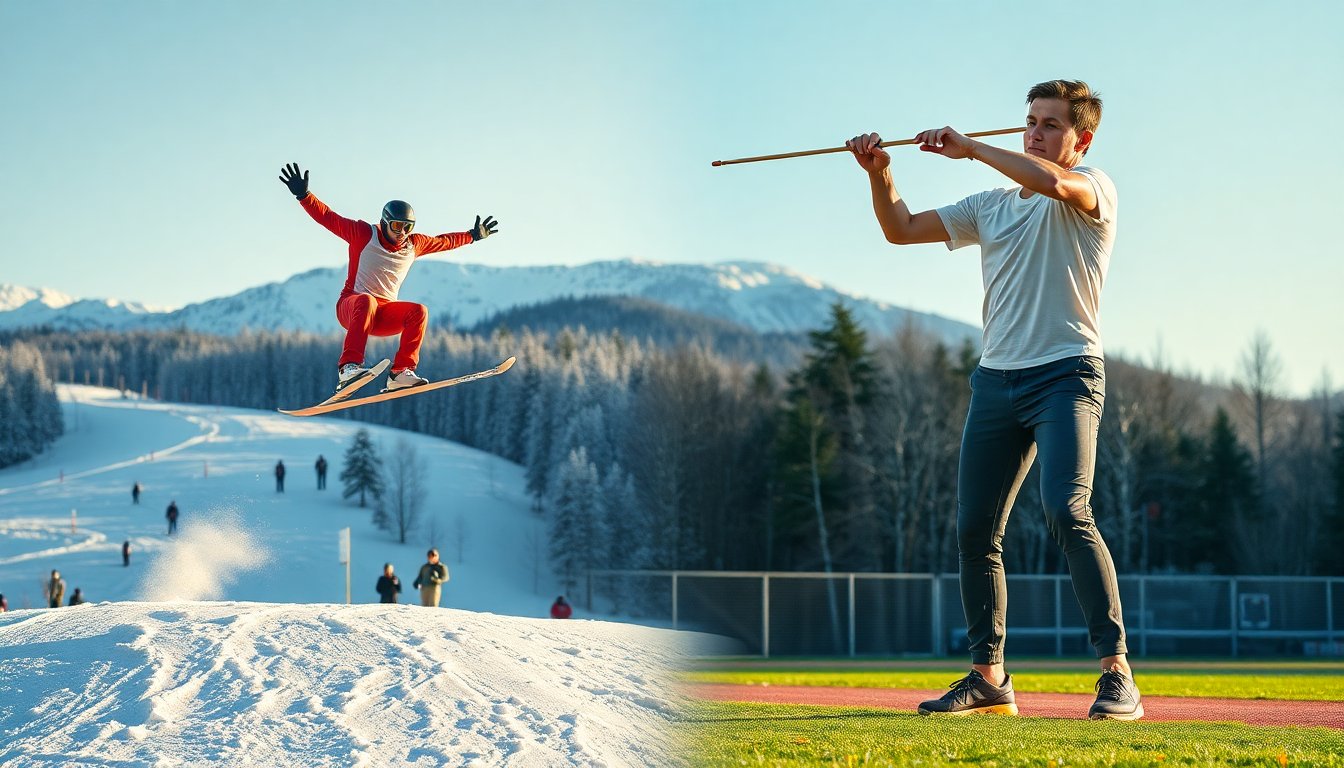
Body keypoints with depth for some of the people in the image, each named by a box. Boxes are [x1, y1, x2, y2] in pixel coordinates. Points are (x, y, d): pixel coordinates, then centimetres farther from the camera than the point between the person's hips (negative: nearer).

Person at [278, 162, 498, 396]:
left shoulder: (415, 244, 10)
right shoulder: (364, 234, -5)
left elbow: (443, 241, 28)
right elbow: (327, 217, -8)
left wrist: (473, 236, 37)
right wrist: (303, 195, -19)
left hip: (385, 315, 5)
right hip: (350, 307, -5)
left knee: (419, 311, -23)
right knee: (367, 302, -40)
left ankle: (401, 372, -25)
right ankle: (348, 367, -49)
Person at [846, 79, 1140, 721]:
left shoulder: (1092, 190, 1)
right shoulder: (991, 207, 20)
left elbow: (1053, 182, -23)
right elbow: (902, 229, 21)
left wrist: (970, 149, -14)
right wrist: (879, 174, 4)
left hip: (1066, 373, -7)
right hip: (996, 379, 7)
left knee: (1066, 511, -24)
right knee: (974, 530, 4)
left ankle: (1116, 672, -24)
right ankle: (988, 677, 16)